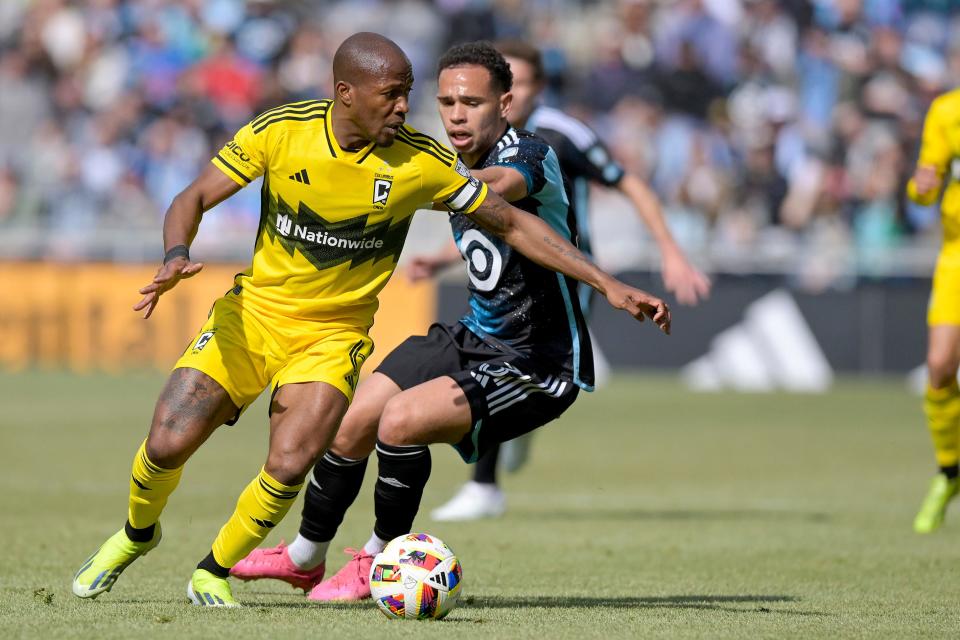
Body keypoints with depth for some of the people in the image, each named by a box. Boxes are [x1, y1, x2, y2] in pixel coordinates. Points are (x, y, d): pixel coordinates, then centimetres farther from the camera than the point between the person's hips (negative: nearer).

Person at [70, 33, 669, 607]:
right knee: (168, 443, -13)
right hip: (254, 308, 0)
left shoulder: (423, 161, -13)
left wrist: (608, 284, -9)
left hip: (333, 334, 0)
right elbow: (193, 199, -7)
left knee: (289, 465, -23)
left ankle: (215, 571, 5)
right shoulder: (280, 131, -13)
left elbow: (514, 224, -4)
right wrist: (177, 257, -29)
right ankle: (137, 534, 22)